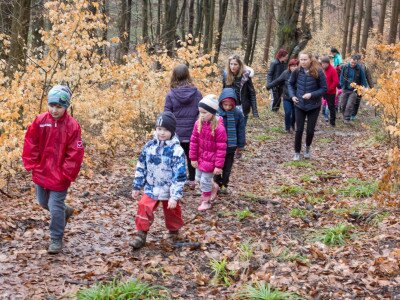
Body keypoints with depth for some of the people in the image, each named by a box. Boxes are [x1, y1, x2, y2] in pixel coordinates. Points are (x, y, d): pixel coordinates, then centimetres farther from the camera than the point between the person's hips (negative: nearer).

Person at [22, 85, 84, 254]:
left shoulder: (72, 126, -15)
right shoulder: (40, 121, -5)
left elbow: (75, 154, -14)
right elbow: (30, 143, 1)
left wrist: (66, 174, -14)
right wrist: (31, 164, -4)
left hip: (59, 176, -5)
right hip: (41, 172, 5)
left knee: (55, 208, -3)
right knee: (43, 202, 22)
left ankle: (56, 240, 15)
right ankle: (65, 211, 49)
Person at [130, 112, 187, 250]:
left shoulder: (177, 151, -17)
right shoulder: (149, 146, -4)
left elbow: (180, 176, -17)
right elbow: (141, 167, 6)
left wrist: (175, 196, -21)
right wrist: (137, 186, 7)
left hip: (169, 191, -2)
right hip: (151, 188, 3)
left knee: (172, 213, 15)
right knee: (143, 208, -13)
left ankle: (174, 231, 42)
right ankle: (141, 235, 0)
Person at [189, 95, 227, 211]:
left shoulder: (219, 127, -24)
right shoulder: (199, 123, -7)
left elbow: (221, 148, -19)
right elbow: (194, 141, 1)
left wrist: (219, 165, -18)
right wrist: (193, 158, 1)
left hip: (211, 159, -6)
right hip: (200, 157, 6)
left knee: (205, 180, 3)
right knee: (199, 178, 20)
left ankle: (206, 201, 24)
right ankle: (214, 187, 47)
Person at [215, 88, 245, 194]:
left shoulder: (238, 114, -9)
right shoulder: (215, 113, -16)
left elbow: (241, 130, 0)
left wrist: (240, 145, 5)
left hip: (231, 146, 2)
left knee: (227, 167, 14)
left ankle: (224, 184, 29)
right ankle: (217, 183, 27)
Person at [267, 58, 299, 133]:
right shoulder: (286, 73, -9)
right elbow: (277, 81, 0)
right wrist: (269, 86, 2)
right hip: (287, 98, 0)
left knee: (294, 113, 11)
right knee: (288, 113, -7)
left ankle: (292, 125, 40)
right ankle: (287, 127, 15)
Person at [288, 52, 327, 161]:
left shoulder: (318, 72, -16)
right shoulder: (297, 72, -8)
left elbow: (324, 88, -9)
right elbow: (290, 84, 9)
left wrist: (312, 94, -22)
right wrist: (292, 95, -6)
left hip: (314, 106, -1)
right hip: (299, 105, 1)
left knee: (310, 130, 7)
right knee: (299, 130, 3)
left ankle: (308, 147, 36)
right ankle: (297, 152, 18)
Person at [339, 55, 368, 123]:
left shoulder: (359, 69, -9)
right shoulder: (345, 67, -3)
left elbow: (363, 79, -2)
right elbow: (341, 77, 7)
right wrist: (342, 86, 2)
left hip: (354, 90, -3)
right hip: (345, 89, 3)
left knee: (349, 106, -10)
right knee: (343, 104, 10)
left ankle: (347, 118, -1)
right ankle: (344, 116, 28)